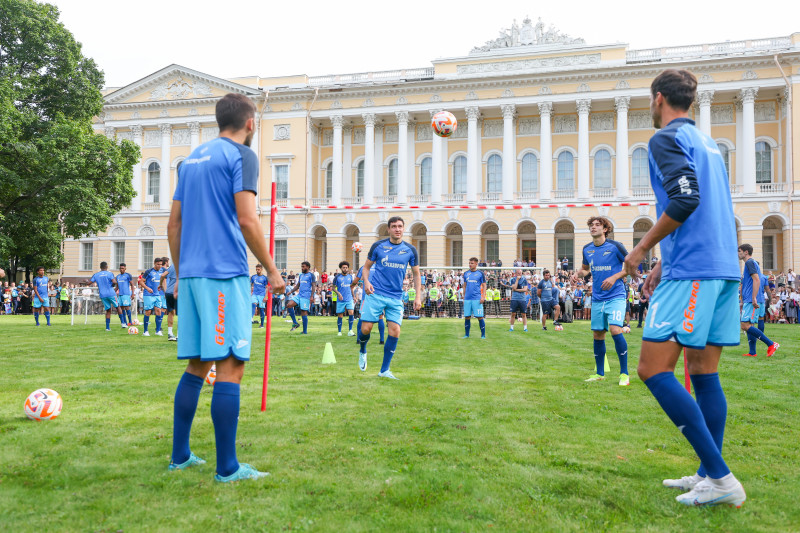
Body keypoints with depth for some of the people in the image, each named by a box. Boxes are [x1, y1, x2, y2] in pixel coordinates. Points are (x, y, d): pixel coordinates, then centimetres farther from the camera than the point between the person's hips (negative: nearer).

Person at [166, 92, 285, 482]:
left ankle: (180, 456, 20)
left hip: (191, 274, 8)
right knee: (230, 366, -5)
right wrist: (272, 270, -6)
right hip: (225, 274, -8)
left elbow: (174, 223, 19)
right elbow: (246, 220, -14)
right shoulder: (241, 156, -3)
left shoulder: (192, 158, 19)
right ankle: (227, 468, -2)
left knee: (197, 365, 14)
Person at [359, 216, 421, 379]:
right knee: (366, 328, -6)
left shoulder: (410, 250, 5)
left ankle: (384, 370, 6)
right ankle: (362, 352, 29)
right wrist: (367, 282, -10)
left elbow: (416, 274, 12)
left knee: (395, 331, -7)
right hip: (376, 294, -1)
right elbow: (367, 267, 10)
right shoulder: (378, 245, 1)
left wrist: (418, 296, 3)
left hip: (396, 298, 2)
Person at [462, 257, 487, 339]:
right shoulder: (466, 273, 12)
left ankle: (483, 335, 4)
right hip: (467, 299, 3)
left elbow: (484, 286, 2)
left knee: (480, 317, -4)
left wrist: (483, 297, -8)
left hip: (477, 298, -3)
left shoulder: (480, 273, 2)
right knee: (467, 317, 4)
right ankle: (466, 334, 14)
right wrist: (464, 297, 14)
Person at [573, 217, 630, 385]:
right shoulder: (587, 249, 8)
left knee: (615, 329, -21)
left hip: (616, 296, -6)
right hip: (597, 298, 6)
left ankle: (624, 373, -10)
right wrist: (579, 273, 1)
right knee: (597, 334, 8)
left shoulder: (615, 246, -8)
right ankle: (599, 373, 23)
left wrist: (614, 277, -14)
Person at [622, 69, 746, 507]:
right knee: (703, 372, 12)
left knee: (653, 369, -9)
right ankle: (709, 475, 17)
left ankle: (720, 478, -10)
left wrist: (641, 249, -8)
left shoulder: (667, 138, -4)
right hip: (724, 268, 9)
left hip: (691, 272, -9)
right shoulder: (707, 143, 23)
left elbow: (684, 201, -19)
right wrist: (665, 263, 27)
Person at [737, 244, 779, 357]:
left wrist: (754, 298, -24)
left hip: (751, 301, -10)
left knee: (745, 325, -17)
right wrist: (743, 301, 29)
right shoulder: (750, 263, 23)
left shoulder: (750, 262, -7)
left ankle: (771, 344, -15)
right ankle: (752, 352, 9)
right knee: (749, 326, 8)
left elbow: (756, 280, -19)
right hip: (748, 301, 10)